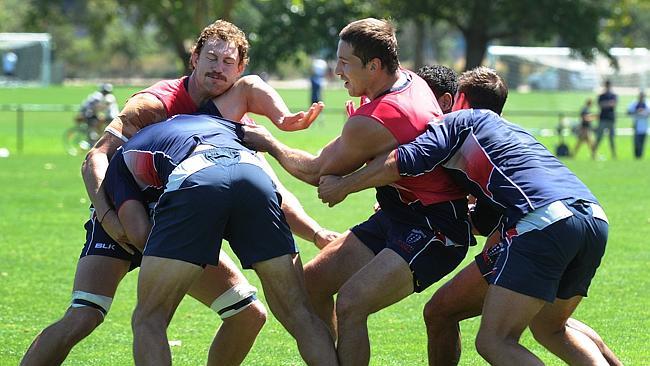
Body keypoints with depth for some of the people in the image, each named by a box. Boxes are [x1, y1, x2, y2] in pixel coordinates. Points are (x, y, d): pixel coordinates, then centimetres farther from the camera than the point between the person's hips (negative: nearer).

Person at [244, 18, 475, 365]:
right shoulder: (410, 80, 2)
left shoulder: (369, 124, -23)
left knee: (352, 301, -25)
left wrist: (270, 144, 10)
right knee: (313, 280, 8)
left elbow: (317, 172, -3)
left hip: (434, 231, -10)